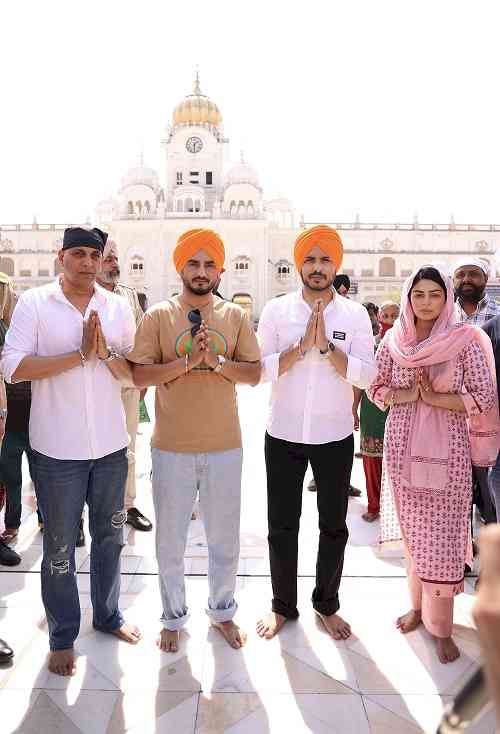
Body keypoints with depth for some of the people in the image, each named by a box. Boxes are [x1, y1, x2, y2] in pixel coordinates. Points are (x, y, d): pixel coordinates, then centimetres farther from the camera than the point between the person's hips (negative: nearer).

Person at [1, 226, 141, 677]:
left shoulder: (118, 307, 3)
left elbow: (135, 375, 3)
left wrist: (107, 354, -16)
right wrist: (80, 354, -20)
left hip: (111, 445, 4)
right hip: (58, 450, -3)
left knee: (109, 537, 19)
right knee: (60, 548, 11)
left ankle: (108, 614, 41)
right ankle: (63, 636, 31)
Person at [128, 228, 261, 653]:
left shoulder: (236, 317, 2)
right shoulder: (158, 316, -3)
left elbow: (254, 374, -2)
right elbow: (138, 375, -9)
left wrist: (217, 362, -18)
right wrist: (187, 362, -21)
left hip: (225, 447, 2)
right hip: (172, 448, -1)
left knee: (225, 539, 17)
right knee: (171, 541, 14)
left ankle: (222, 611, 41)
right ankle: (174, 617, 38)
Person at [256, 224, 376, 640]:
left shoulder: (355, 315, -3)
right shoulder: (276, 310, -3)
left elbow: (367, 376, -10)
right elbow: (260, 370, -9)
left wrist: (327, 346, -21)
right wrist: (301, 346, -20)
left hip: (335, 437, 1)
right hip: (284, 435, 0)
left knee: (334, 527, 15)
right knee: (282, 527, 11)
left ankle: (327, 604, 37)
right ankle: (283, 606, 33)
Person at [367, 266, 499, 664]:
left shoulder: (465, 339, -5)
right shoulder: (394, 340, 3)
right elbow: (375, 388, 7)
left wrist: (435, 398, -15)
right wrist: (404, 395, -11)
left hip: (446, 448, -3)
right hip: (403, 447, 3)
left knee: (442, 538, 1)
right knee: (413, 531, 14)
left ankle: (442, 626, 18)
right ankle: (418, 605, 33)